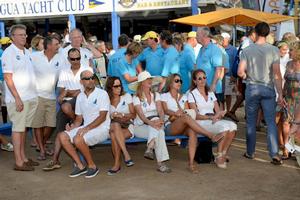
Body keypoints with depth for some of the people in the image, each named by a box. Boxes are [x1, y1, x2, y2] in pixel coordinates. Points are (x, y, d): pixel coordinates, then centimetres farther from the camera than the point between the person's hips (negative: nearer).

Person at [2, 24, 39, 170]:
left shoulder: (27, 52, 13)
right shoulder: (9, 52, -10)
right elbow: (7, 78, -14)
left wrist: (34, 95, 14)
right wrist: (17, 98, -19)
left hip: (31, 97, 7)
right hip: (17, 98, -7)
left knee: (24, 127, 12)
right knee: (18, 128, -3)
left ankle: (23, 157, 21)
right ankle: (19, 162, 1)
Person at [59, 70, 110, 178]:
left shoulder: (102, 94, -6)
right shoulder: (80, 96, 13)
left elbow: (102, 117, -14)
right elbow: (79, 118, 16)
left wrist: (87, 128, -23)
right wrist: (73, 126, -7)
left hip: (101, 129, -7)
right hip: (86, 128, 7)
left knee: (78, 139, -30)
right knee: (62, 136, -12)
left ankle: (92, 166, -9)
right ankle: (80, 165, -6)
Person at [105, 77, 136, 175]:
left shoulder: (127, 96, 9)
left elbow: (133, 115, 7)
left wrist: (123, 115, -10)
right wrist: (113, 116, -16)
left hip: (127, 127, -1)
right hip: (112, 126, 1)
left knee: (114, 135, -35)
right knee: (115, 125, -38)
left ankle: (117, 164, -31)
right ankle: (126, 155, -39)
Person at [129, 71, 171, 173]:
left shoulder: (156, 95, 12)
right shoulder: (136, 98, 1)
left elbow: (160, 111, -2)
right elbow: (141, 115, -13)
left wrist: (161, 120, -25)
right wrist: (151, 122, -32)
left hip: (155, 122, 3)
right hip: (141, 126, -3)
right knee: (159, 132, -32)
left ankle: (150, 148, -40)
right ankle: (161, 163, -39)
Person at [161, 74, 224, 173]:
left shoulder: (183, 97, 25)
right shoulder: (164, 96, 12)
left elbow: (187, 111, 12)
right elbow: (165, 110, -6)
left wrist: (179, 114, -10)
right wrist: (176, 114, -27)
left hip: (183, 126, 4)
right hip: (169, 127, -3)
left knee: (192, 131, -34)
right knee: (186, 118, -36)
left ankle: (191, 163, -41)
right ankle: (211, 136, -41)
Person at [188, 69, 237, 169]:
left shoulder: (211, 94, 22)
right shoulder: (192, 94, 4)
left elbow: (218, 111, 16)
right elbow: (195, 115, -6)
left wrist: (218, 115, -8)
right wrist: (210, 117, -21)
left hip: (214, 121, 6)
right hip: (201, 122, -6)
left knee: (233, 125, -25)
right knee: (224, 126, -33)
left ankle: (224, 154, -18)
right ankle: (219, 157, -22)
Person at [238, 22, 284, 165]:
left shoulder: (247, 50, -3)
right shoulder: (273, 50, -4)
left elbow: (240, 72, -9)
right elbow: (277, 74, -8)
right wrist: (280, 94, -4)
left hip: (252, 88, 1)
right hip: (268, 89, 0)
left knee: (251, 122, 11)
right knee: (271, 122, 3)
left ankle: (250, 152, 20)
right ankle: (274, 154, -5)